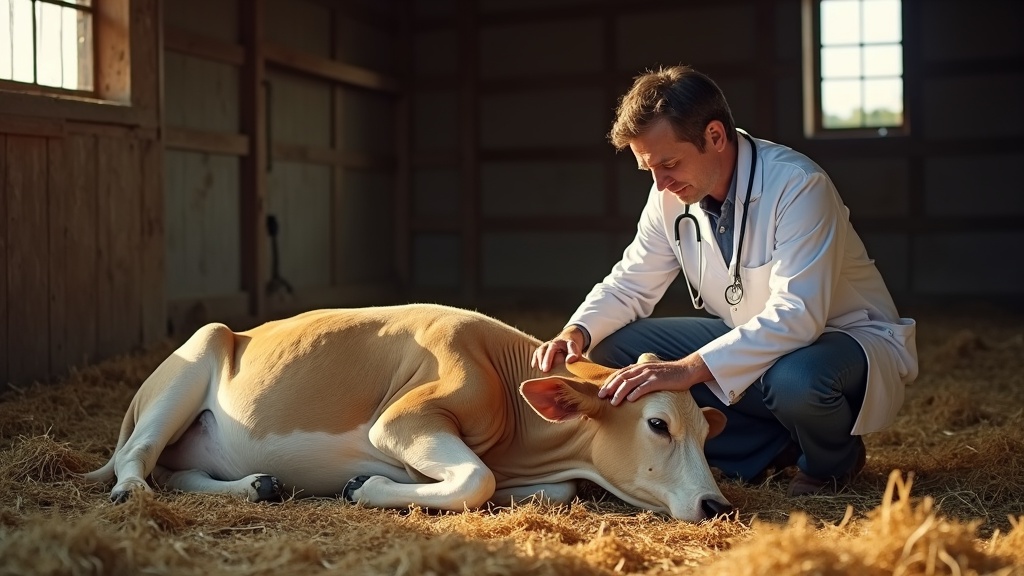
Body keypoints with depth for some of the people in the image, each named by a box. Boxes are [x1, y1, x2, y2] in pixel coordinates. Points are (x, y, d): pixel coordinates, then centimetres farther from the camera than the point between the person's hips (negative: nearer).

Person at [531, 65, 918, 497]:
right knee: (613, 350, -10)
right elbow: (629, 284, 2)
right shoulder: (672, 196, -7)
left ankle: (833, 459, -3)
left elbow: (797, 316, -36)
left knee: (797, 379, -42)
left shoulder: (797, 186, -27)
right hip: (748, 340, 7)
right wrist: (576, 333, -20)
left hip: (849, 340, -6)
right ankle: (773, 449, -5)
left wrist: (689, 369, -45)